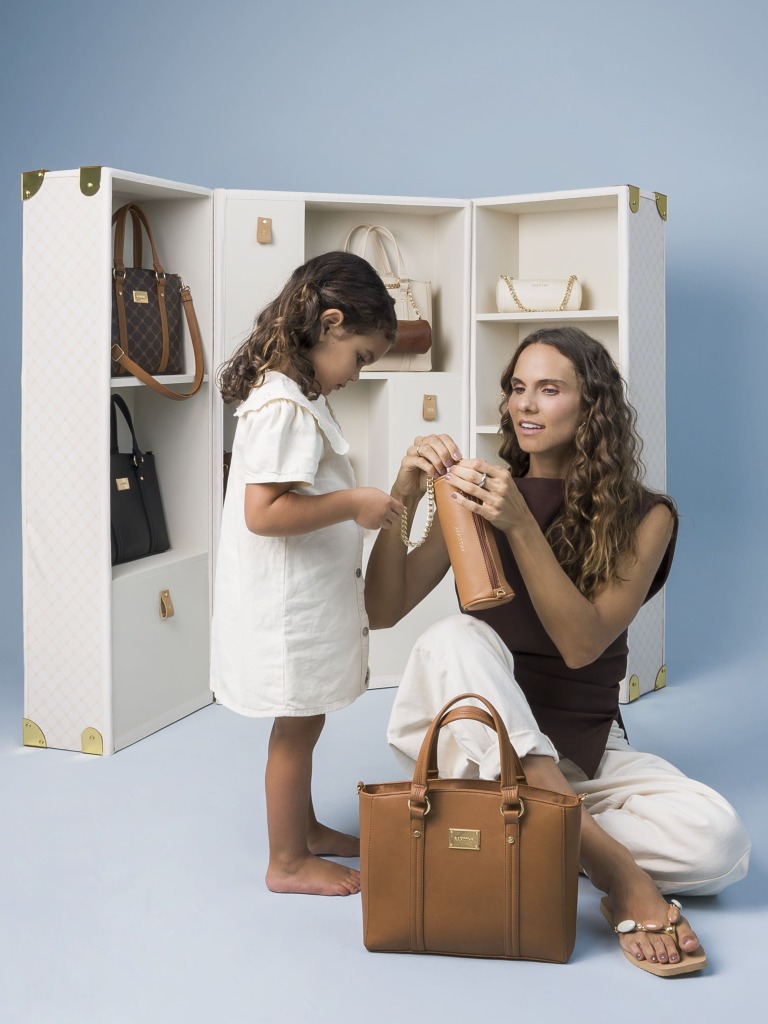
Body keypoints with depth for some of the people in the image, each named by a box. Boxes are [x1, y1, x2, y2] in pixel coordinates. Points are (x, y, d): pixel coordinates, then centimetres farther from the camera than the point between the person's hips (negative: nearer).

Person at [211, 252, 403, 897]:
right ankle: (288, 861, 18)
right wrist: (353, 505, -22)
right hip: (289, 603, -10)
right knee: (298, 724, 3)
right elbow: (263, 512, -28)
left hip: (308, 596, 10)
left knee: (304, 720, 20)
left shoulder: (299, 397, 12)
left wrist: (358, 503, 10)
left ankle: (304, 827, 36)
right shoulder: (285, 407, -21)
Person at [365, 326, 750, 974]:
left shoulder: (644, 517, -3)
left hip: (582, 749, 0)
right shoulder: (482, 495, 1)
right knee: (454, 639, -34)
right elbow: (384, 609, -5)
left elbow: (582, 644, -18)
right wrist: (404, 497, -19)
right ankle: (620, 876, -33)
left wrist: (520, 527, -28)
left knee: (718, 842, -26)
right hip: (483, 742, 1)